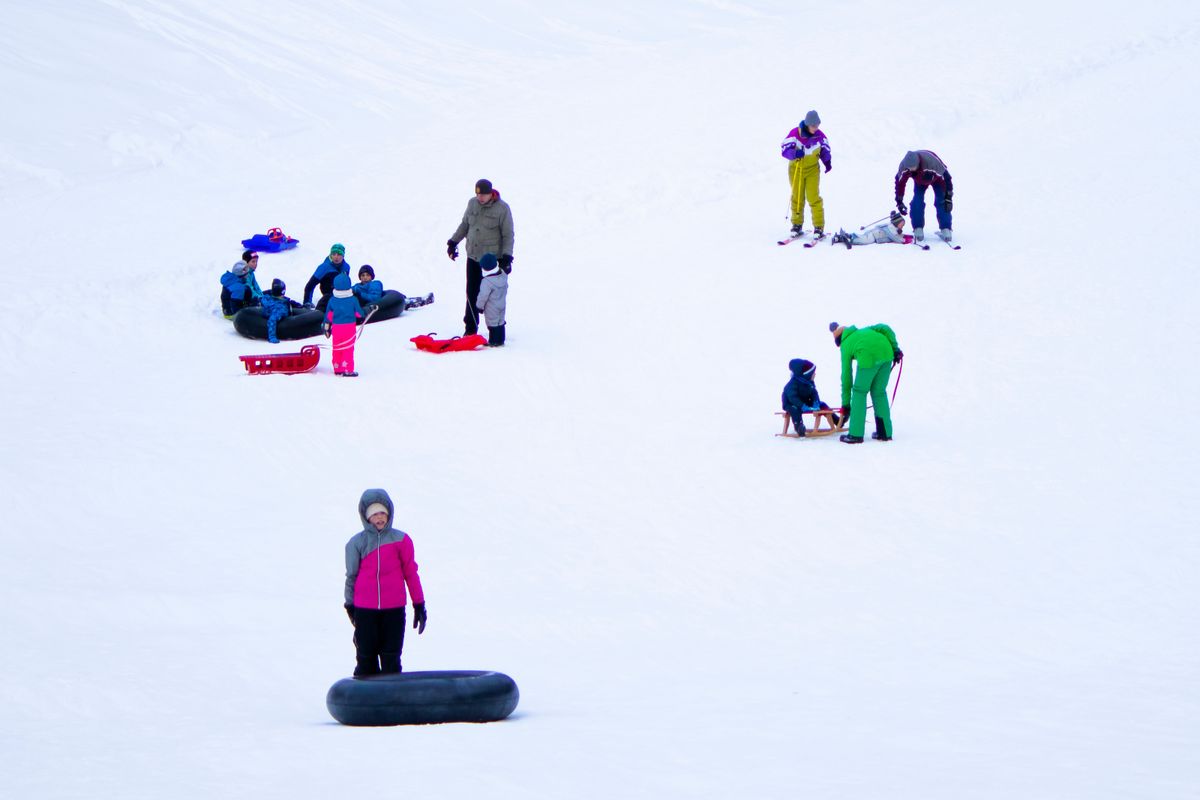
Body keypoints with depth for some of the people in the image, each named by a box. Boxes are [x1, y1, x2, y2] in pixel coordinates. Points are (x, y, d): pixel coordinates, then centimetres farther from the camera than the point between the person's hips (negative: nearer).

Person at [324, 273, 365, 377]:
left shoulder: (332, 300, -2)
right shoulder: (353, 300, -9)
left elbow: (328, 316, 4)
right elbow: (359, 313, 0)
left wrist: (327, 328, 15)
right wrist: (364, 315, 24)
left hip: (336, 328, 3)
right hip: (350, 327, -3)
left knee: (337, 349, 14)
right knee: (348, 349, 1)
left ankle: (337, 368, 20)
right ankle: (348, 370, -3)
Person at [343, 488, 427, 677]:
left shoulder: (401, 540, 1)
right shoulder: (356, 543, 2)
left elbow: (411, 573, 7)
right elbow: (351, 576, 10)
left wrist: (419, 604, 10)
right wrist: (350, 604, 15)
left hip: (394, 610, 0)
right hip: (365, 610, 0)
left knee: (391, 660, 3)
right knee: (366, 658, 4)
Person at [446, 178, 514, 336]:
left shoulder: (502, 209, -10)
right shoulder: (472, 203, 3)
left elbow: (508, 235, -7)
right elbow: (464, 225, 18)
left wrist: (506, 257, -14)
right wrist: (453, 242, 16)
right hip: (473, 257, 5)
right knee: (472, 293, 7)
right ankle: (470, 328, 17)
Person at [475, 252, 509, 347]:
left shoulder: (487, 281, -27)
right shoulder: (503, 275, -4)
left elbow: (483, 296, -20)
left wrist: (480, 306, -5)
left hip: (491, 308, -8)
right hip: (501, 305, 8)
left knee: (492, 324, 3)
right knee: (500, 323, 17)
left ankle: (494, 341, 10)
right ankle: (500, 340, 25)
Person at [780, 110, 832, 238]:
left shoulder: (820, 135, -8)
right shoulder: (795, 134, -18)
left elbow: (825, 150, 9)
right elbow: (785, 150, -19)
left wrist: (827, 162, -6)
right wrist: (795, 153, -38)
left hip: (812, 169, 0)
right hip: (796, 169, 0)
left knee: (814, 197, -8)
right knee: (797, 197, 10)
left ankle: (819, 227, -2)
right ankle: (797, 225, 24)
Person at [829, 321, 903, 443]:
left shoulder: (845, 346, 23)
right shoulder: (865, 330, 34)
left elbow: (846, 376, 22)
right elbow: (884, 328, 14)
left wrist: (846, 404, 26)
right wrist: (895, 348, 14)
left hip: (869, 358, -4)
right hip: (887, 354, 4)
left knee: (859, 392, 12)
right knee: (879, 392, 19)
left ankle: (856, 434, 11)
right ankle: (885, 432, 23)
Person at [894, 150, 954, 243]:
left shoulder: (931, 162, -45)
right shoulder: (903, 166, -33)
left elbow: (946, 177, -32)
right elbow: (900, 182, -13)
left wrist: (948, 198, -29)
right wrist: (899, 201, -10)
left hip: (937, 178, -3)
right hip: (919, 181, 3)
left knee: (941, 202, -15)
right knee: (917, 202, -14)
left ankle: (946, 229, -6)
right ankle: (918, 229, -5)